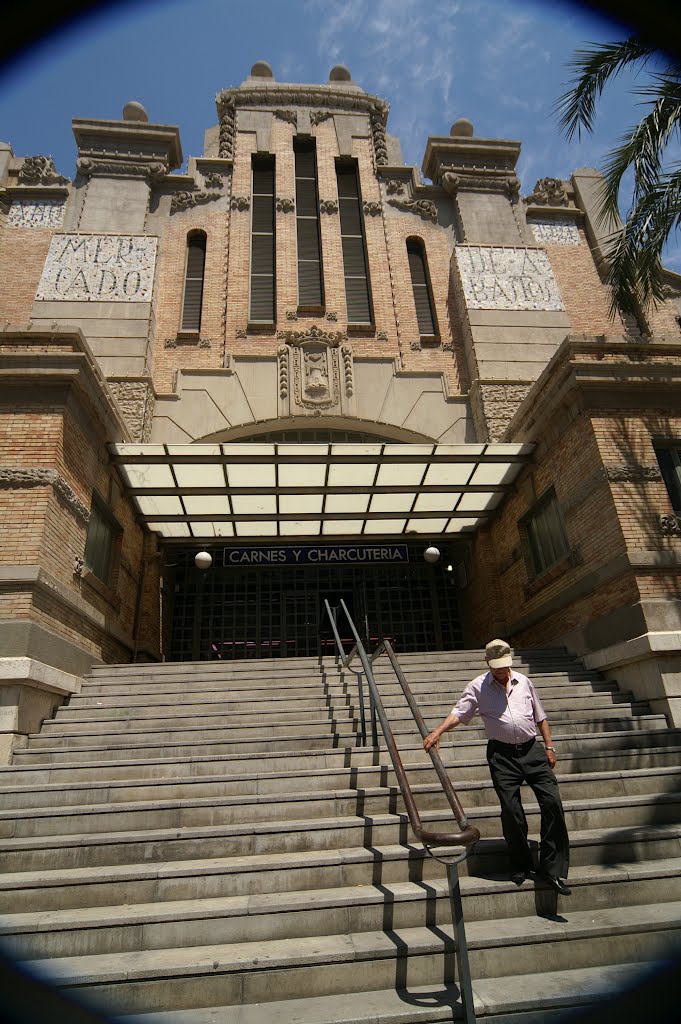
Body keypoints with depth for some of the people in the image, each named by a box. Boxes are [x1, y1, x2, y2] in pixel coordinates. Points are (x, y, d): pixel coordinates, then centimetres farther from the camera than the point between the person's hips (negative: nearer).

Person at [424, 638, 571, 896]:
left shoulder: (523, 681, 11)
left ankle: (552, 869, 6)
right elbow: (458, 713, -6)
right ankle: (520, 866, 17)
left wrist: (549, 746, 12)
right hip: (502, 754, -3)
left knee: (552, 801, -6)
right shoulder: (478, 687, 1)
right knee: (511, 810, -4)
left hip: (532, 749, 3)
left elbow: (540, 716, 19)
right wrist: (437, 732, -21)